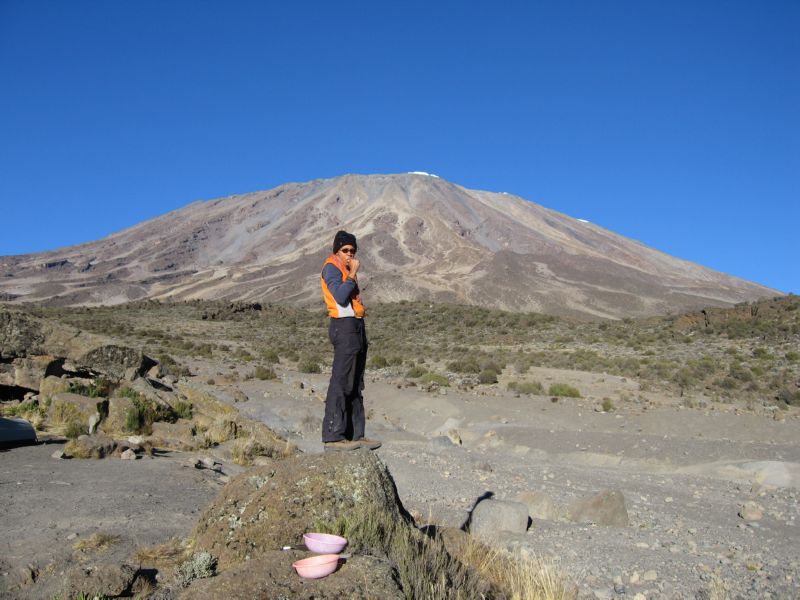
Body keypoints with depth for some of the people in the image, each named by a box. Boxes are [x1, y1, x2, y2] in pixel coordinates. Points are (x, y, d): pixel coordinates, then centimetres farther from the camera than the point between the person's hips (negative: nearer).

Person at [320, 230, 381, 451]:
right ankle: (333, 436, -10)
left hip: (356, 326, 10)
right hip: (344, 326, -10)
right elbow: (340, 296, -20)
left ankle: (355, 434, 14)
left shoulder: (347, 270, 24)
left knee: (355, 384, 10)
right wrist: (353, 273, -13)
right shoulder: (331, 267, -5)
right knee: (341, 381, -12)